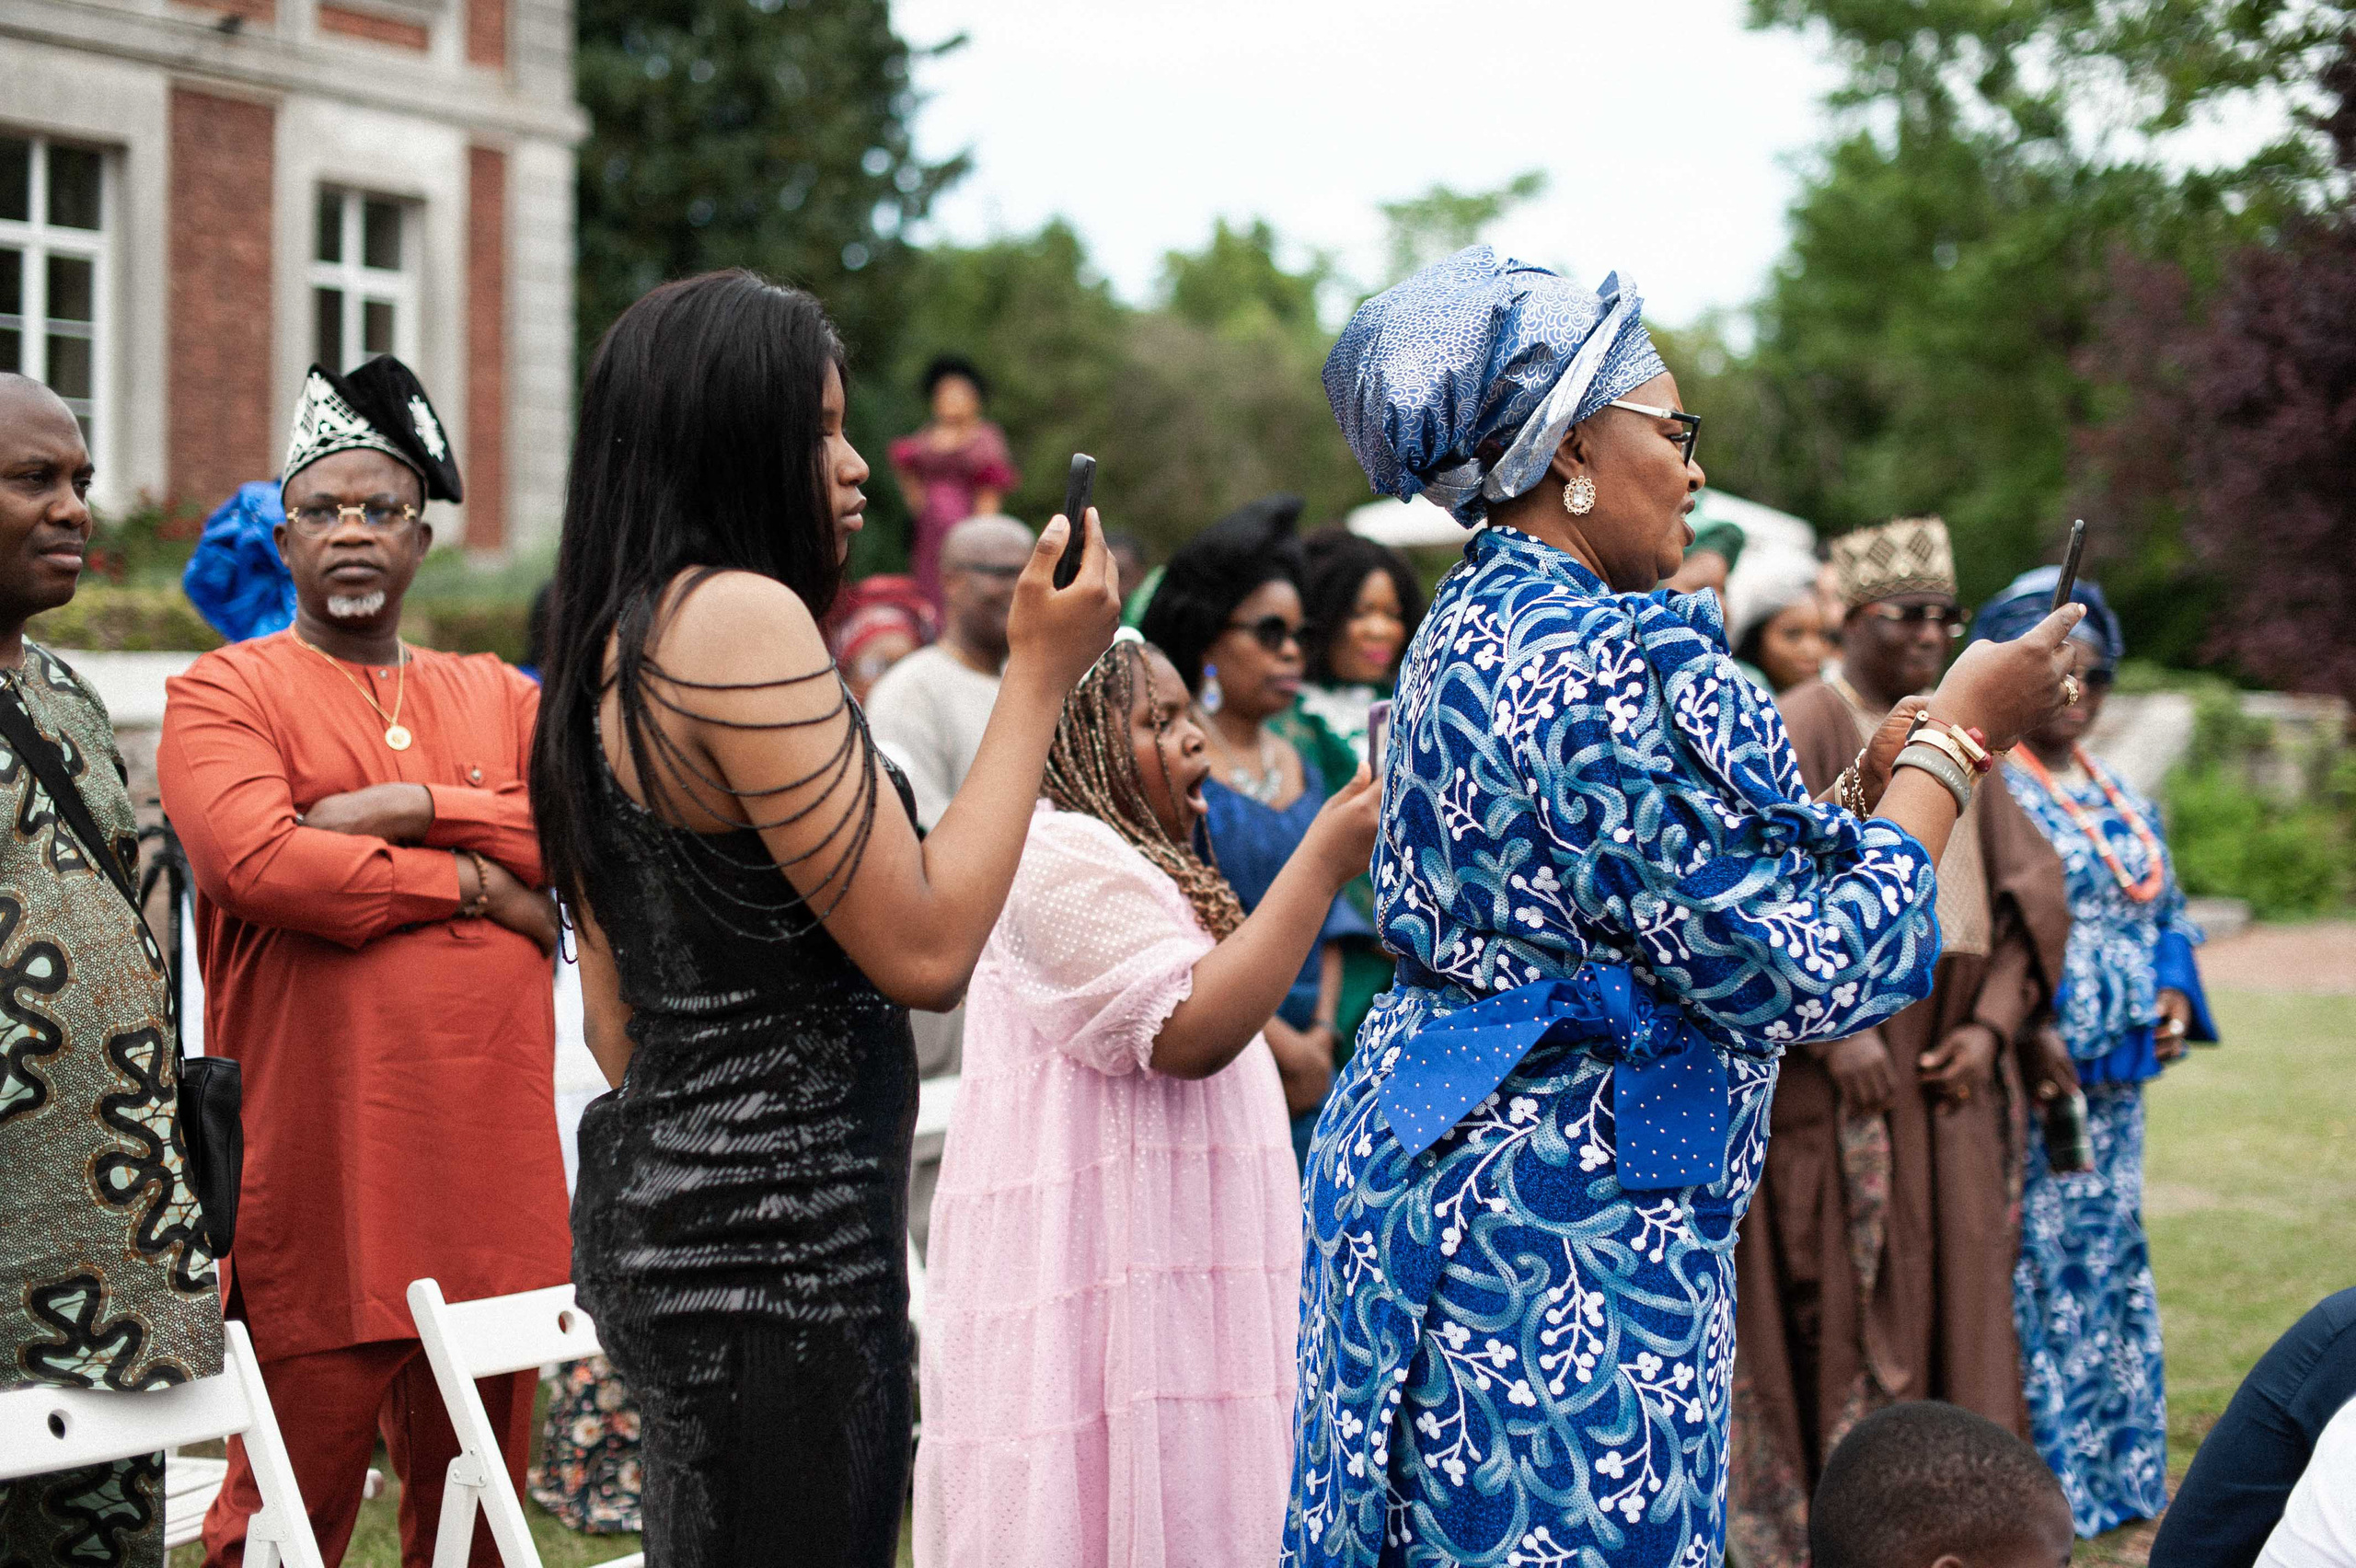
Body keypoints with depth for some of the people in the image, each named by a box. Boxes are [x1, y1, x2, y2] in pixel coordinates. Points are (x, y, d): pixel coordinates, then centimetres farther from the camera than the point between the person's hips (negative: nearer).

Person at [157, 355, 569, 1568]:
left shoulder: (496, 698, 17)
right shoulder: (223, 692, 2)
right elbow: (257, 863, -16)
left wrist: (409, 806, -11)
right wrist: (469, 881, -8)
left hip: (491, 1167, 5)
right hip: (319, 1177, -4)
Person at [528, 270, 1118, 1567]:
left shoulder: (613, 643, 15)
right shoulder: (743, 615, -15)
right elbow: (927, 950, -16)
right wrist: (1038, 675, -8)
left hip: (663, 1202, 10)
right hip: (772, 1232, -10)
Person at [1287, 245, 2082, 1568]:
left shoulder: (1472, 628, 13)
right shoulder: (1609, 660, -19)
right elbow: (1808, 971, -19)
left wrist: (1876, 781, 16)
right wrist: (1955, 739, -7)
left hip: (1425, 1170, 10)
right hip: (1567, 1245, -10)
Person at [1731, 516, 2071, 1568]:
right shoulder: (1796, 730, -4)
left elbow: (2032, 892, 15)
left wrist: (1992, 1025, 0)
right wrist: (1832, 1029, -19)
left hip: (1951, 1060, 6)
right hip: (1836, 1061, -6)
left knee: (1961, 1284, 6)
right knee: (1846, 1295, -4)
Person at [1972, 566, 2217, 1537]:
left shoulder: (2122, 800, 16)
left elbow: (2164, 914, 22)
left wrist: (2175, 994, 3)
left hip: (2115, 1084, 8)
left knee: (2110, 1265, 13)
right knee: (2031, 1270, -5)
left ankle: (2112, 1469, 24)